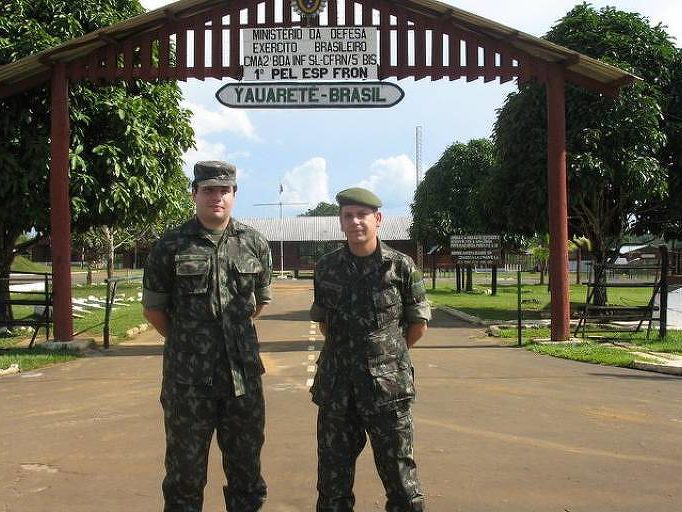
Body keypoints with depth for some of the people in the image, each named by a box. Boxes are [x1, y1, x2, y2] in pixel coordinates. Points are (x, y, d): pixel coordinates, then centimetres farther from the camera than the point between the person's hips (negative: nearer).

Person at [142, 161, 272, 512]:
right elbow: (153, 308, 5)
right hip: (187, 379, -2)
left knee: (246, 467, 13)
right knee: (185, 469, 8)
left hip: (244, 375, 2)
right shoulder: (170, 247, -4)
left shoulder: (255, 244, 4)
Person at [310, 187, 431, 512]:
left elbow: (418, 325, 5)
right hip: (336, 388, 3)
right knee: (332, 477, 11)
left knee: (399, 473, 3)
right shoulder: (326, 268, 4)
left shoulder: (401, 266, -4)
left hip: (388, 387, -3)